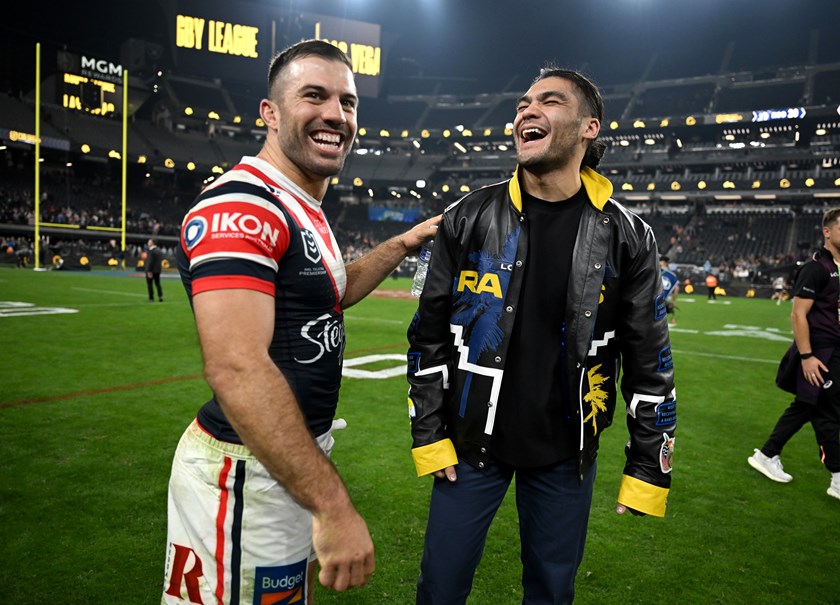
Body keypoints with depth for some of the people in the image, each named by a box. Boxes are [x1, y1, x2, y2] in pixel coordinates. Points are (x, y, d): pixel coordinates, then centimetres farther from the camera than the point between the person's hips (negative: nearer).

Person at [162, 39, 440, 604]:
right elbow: (237, 371, -31)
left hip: (302, 453, 10)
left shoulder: (305, 210, 10)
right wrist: (333, 505, -29)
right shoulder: (241, 207, -21)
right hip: (249, 472, -10)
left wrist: (401, 245, 20)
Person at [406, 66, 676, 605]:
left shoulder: (626, 237, -6)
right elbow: (430, 335, 0)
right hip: (473, 440, 1)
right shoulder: (468, 219, -5)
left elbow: (649, 360, -1)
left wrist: (650, 466, 0)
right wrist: (429, 435, -2)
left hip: (566, 452, 0)